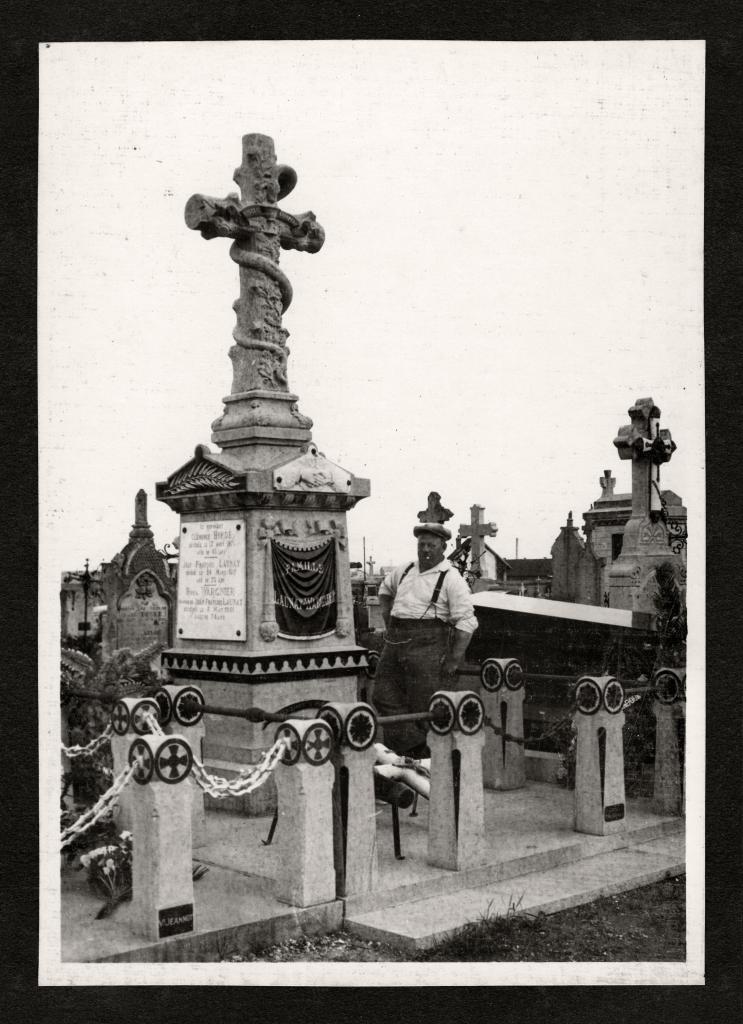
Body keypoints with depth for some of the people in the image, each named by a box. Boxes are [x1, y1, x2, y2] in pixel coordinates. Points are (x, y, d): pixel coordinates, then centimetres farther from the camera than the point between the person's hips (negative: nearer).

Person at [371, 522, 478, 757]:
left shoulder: (451, 579, -6)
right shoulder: (404, 571, 14)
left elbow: (466, 622, -11)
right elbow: (385, 590, 36)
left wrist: (454, 660, -17)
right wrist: (388, 622, 23)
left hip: (428, 646, -7)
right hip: (395, 642, 7)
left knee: (425, 707, -5)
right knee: (384, 697, 3)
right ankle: (410, 748, 7)